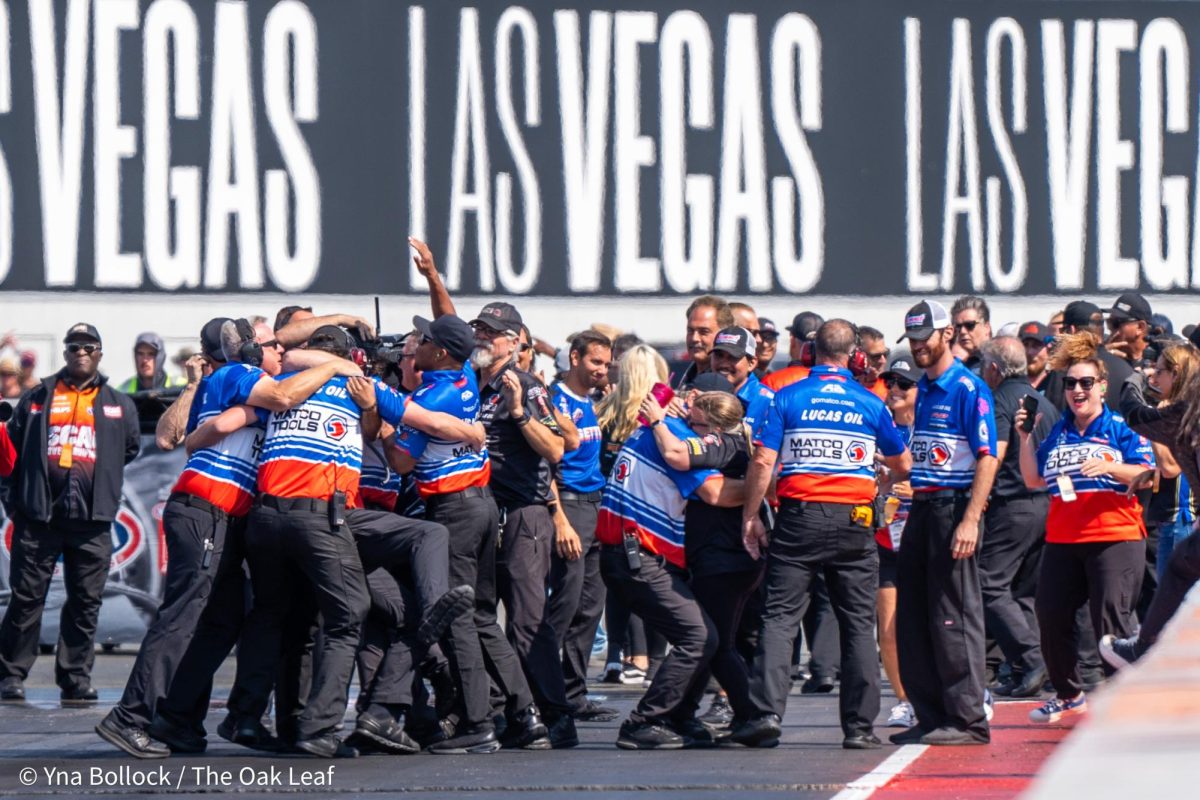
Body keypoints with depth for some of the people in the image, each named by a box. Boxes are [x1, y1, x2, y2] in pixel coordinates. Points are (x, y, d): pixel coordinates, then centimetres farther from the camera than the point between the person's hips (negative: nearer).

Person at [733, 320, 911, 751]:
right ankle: (859, 726, 5)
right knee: (858, 623, 6)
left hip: (799, 516, -1)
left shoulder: (788, 398, 1)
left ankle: (767, 712, -13)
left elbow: (763, 461, -5)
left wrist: (751, 515, 3)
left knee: (780, 616, 0)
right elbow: (903, 464, 15)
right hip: (853, 519, 1)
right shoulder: (869, 403, 5)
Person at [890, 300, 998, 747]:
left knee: (955, 617, -7)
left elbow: (987, 459, -15)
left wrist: (970, 521, -21)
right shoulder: (923, 391, 17)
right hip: (921, 507, 9)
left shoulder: (969, 390, -9)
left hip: (954, 508, -9)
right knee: (911, 618, 9)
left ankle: (968, 719, -4)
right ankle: (931, 714, 16)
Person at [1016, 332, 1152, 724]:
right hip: (1062, 540, 6)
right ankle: (1069, 695, 27)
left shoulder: (1122, 429, 0)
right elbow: (1034, 480, 15)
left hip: (1115, 538, -6)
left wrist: (1109, 467, -22)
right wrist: (1026, 437, 5)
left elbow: (1148, 476, -8)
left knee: (1111, 619, -10)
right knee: (1052, 617, 9)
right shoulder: (1056, 433, 14)